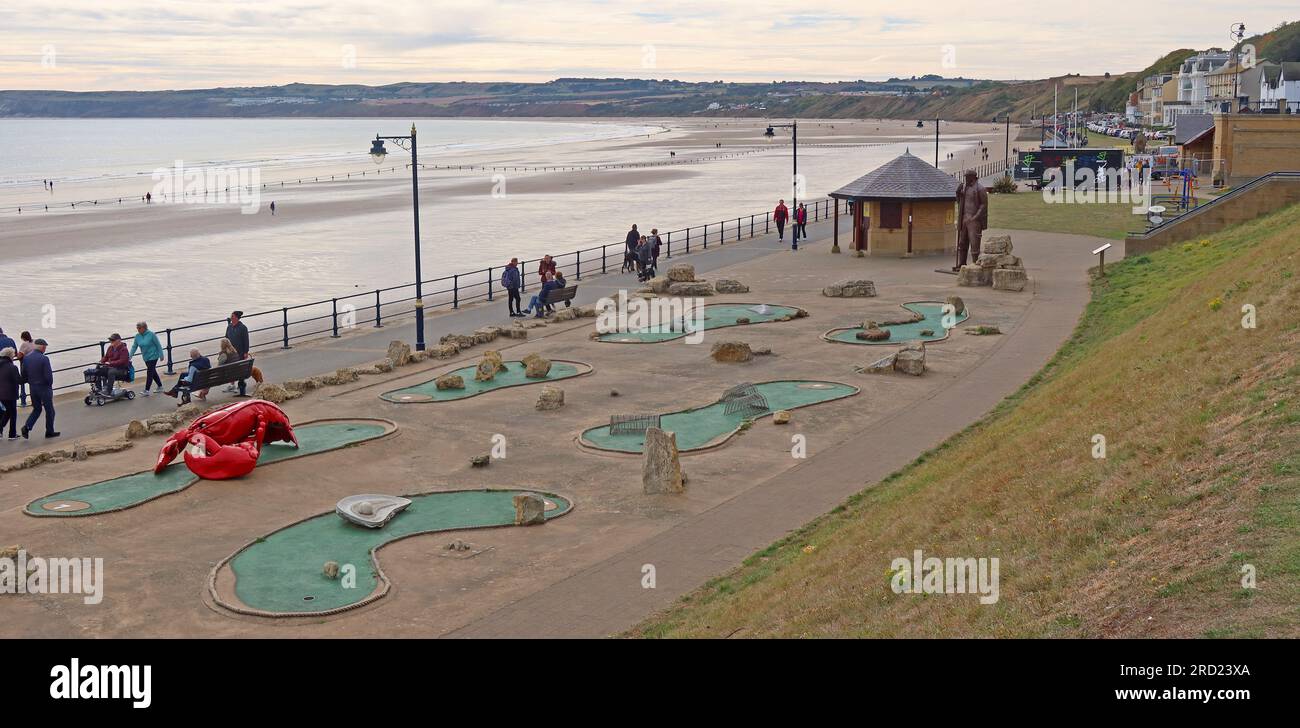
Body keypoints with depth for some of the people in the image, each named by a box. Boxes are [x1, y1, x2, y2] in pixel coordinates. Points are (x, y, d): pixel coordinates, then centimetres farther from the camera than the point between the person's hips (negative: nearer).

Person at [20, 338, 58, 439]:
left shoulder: (26, 358, 0)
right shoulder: (44, 359, -19)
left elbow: (24, 375, 4)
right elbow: (48, 376, -20)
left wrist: (31, 382, 17)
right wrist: (50, 384, -1)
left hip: (32, 388, 6)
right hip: (44, 388, -6)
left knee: (37, 409, 19)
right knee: (49, 410, 10)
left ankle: (27, 426, -1)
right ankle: (50, 431, 19)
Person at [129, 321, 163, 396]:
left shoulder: (151, 334, -15)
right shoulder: (137, 336, 1)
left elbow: (158, 345, -9)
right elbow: (134, 347, 1)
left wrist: (161, 355, -9)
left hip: (153, 356, -7)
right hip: (146, 357, 7)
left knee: (150, 372, -9)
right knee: (153, 372, 15)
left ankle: (147, 390, -8)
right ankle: (160, 386, 29)